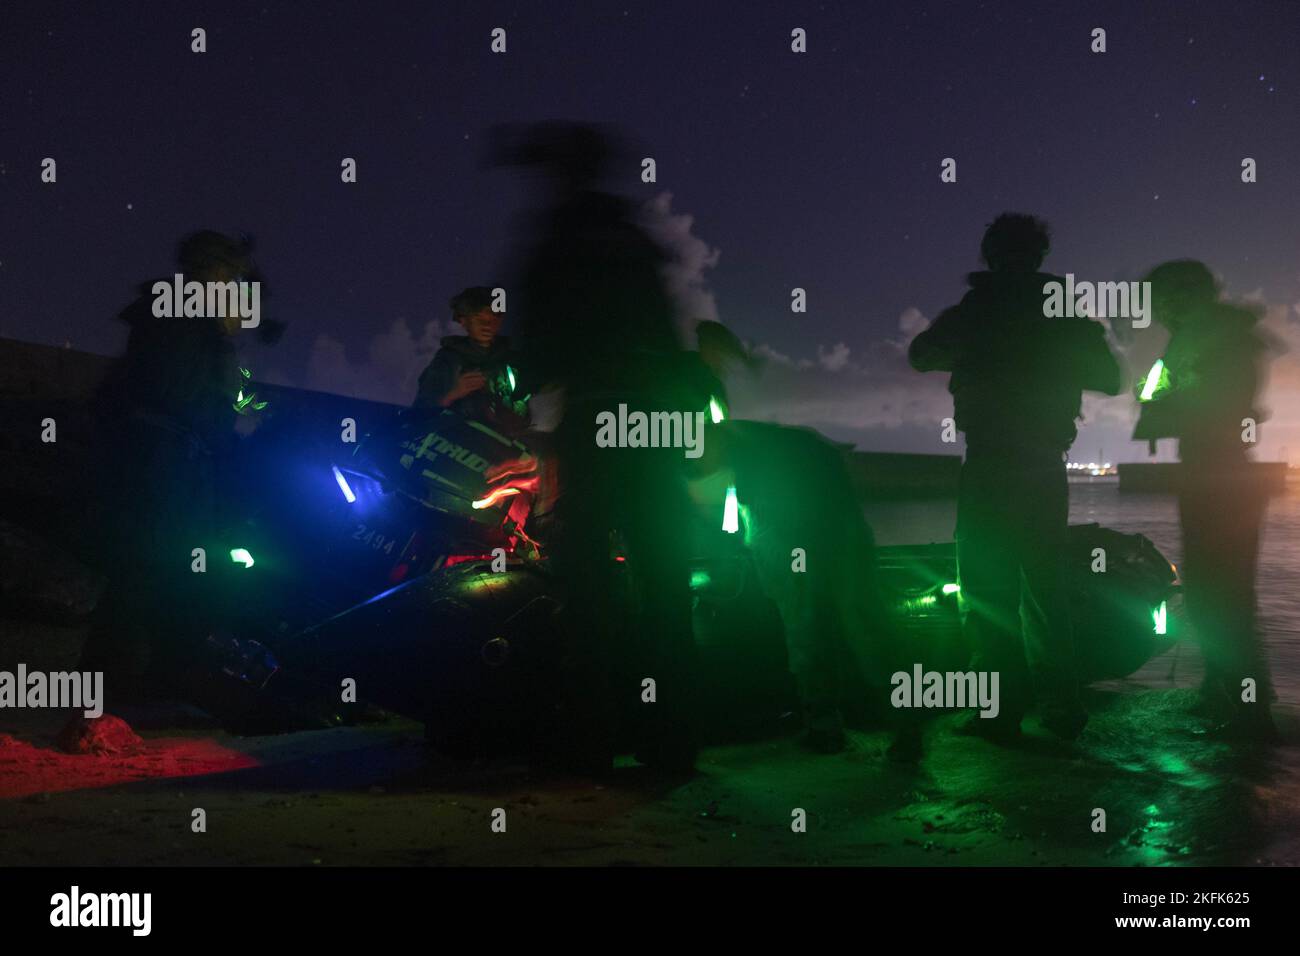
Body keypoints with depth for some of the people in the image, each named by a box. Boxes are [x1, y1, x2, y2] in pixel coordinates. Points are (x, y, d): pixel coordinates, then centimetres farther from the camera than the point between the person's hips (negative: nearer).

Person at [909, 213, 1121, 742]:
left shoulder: (980, 307, -3)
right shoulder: (1067, 311, 6)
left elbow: (921, 355, 6)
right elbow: (1109, 379, 15)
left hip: (990, 462, -4)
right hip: (1045, 463, 4)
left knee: (988, 585, -1)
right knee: (1044, 584, 12)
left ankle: (1003, 709, -6)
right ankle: (1060, 705, 10)